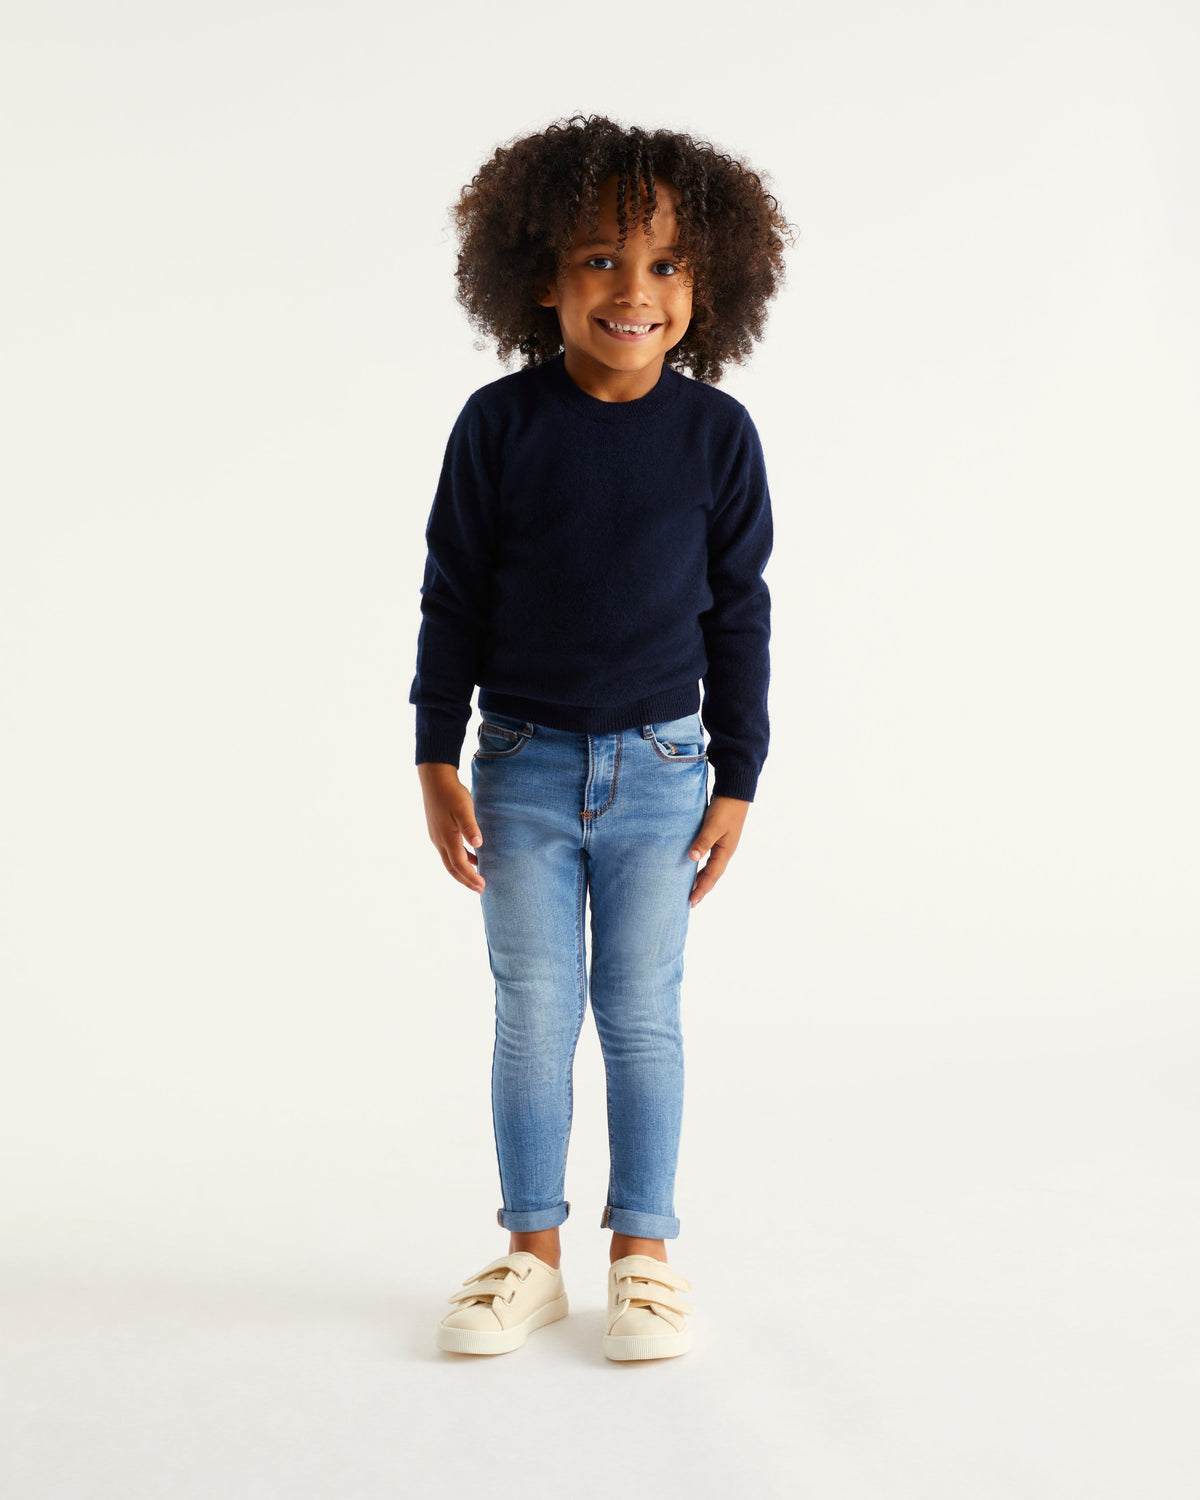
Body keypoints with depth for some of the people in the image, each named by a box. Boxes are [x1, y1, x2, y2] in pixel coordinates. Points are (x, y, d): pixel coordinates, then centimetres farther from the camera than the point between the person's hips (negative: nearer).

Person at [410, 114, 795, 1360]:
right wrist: (437, 759, -3)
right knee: (532, 1016, 8)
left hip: (660, 770, 0)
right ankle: (531, 1253, 22)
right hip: (524, 767, 0)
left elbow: (738, 613, 1)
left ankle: (644, 1250, 22)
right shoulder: (501, 424, -7)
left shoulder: (716, 432, -5)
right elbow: (453, 599, 0)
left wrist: (737, 781, 1)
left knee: (642, 1016, 8)